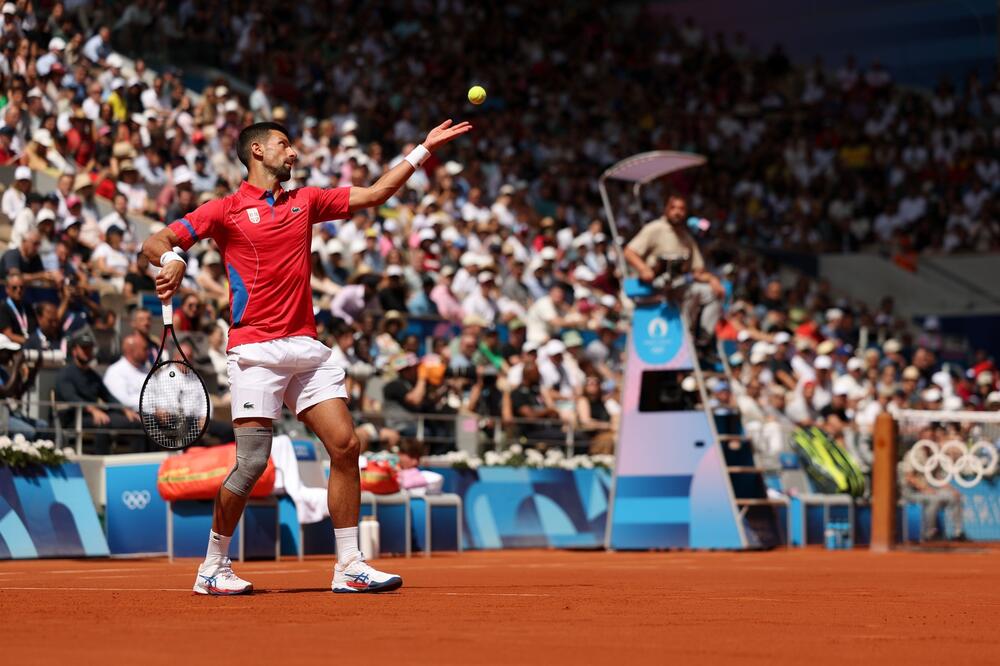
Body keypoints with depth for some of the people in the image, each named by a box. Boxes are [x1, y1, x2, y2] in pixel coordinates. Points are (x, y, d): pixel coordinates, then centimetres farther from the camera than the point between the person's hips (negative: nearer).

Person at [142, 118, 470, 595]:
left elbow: (374, 194, 21)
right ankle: (213, 567, 4)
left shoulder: (304, 201, 18)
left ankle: (349, 565, 4)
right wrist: (170, 260, -24)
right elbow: (154, 242, -1)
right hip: (256, 350, -6)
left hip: (306, 346, 6)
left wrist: (423, 150, 17)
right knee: (252, 462, -12)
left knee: (345, 445, -3)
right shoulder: (227, 210, 2)